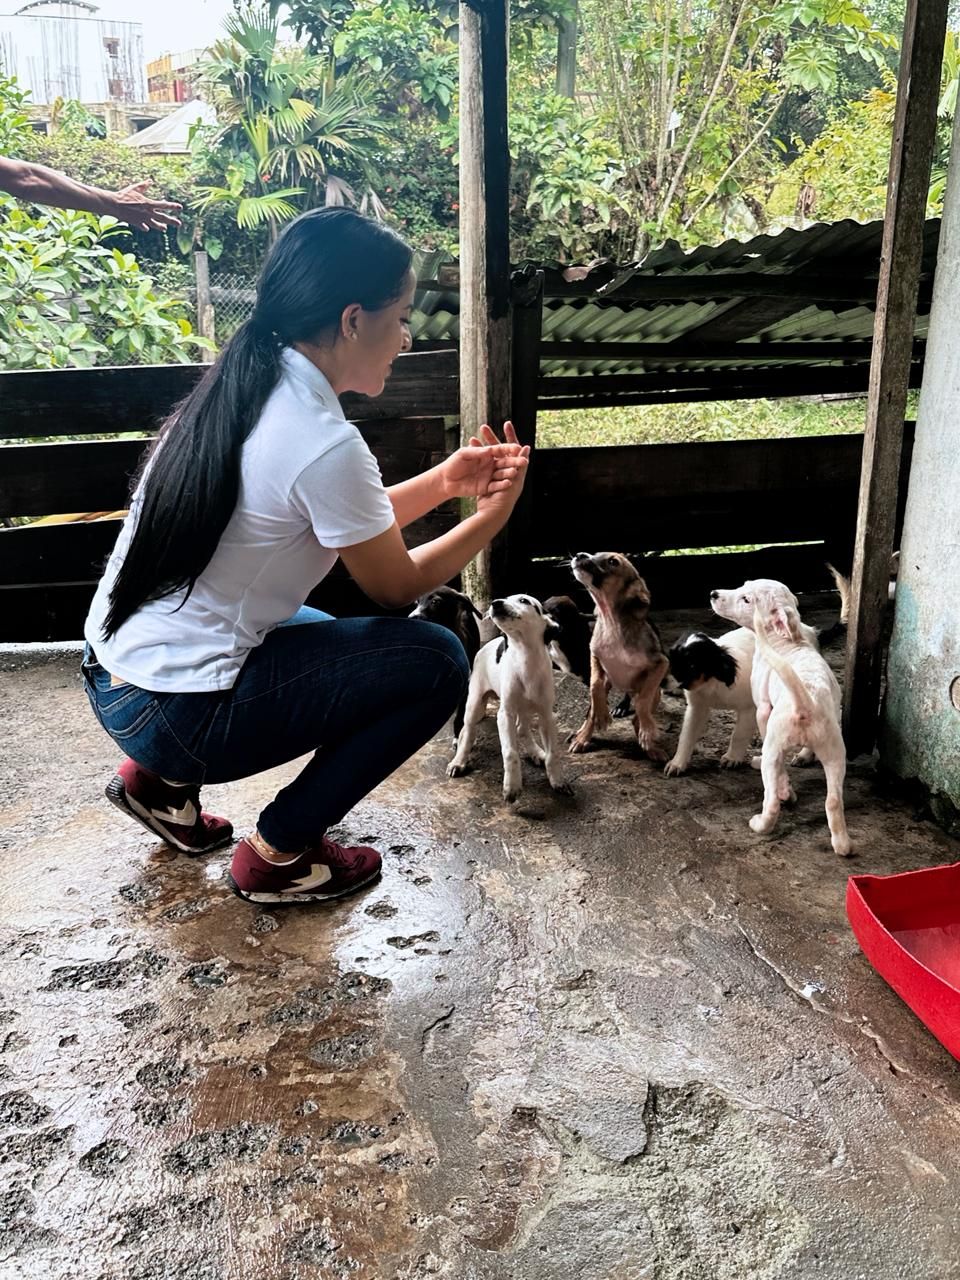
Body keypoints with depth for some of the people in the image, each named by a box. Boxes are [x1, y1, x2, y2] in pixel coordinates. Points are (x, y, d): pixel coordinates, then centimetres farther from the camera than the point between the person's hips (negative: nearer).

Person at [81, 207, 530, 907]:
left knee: (334, 632, 29)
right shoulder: (324, 444, -23)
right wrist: (494, 513, 3)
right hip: (174, 714, -9)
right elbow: (397, 586, -7)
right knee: (436, 660, -6)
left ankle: (164, 781, 21)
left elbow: (344, 525, 15)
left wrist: (445, 480, 8)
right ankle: (280, 854, 6)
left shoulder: (244, 388, 4)